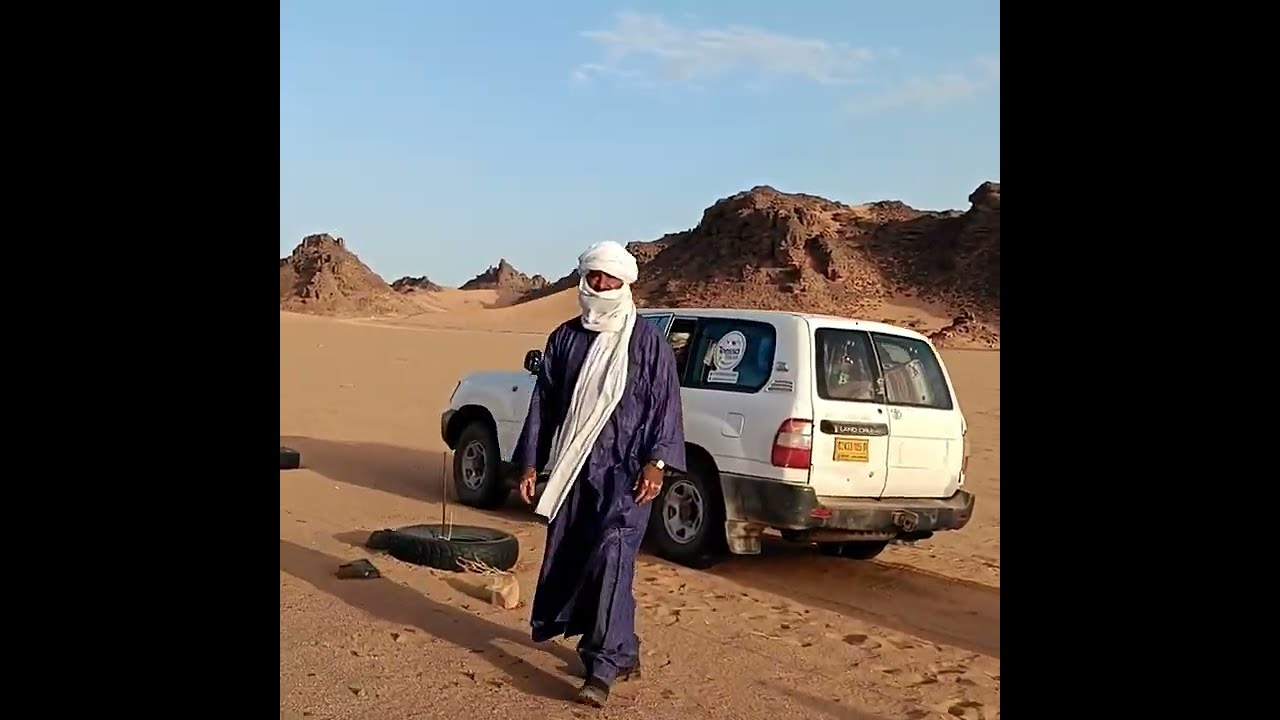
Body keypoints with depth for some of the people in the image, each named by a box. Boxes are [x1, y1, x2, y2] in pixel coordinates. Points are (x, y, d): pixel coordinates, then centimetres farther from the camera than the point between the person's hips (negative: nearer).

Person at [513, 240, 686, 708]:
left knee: (610, 561, -13)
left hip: (624, 472, -5)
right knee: (568, 559, 9)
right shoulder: (565, 339, 10)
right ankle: (623, 652, 24)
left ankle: (602, 668, -8)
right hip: (571, 471, 5)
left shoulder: (646, 341, 0)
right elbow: (542, 402, 13)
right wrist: (530, 462, 11)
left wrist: (656, 462, -12)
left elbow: (665, 403, -2)